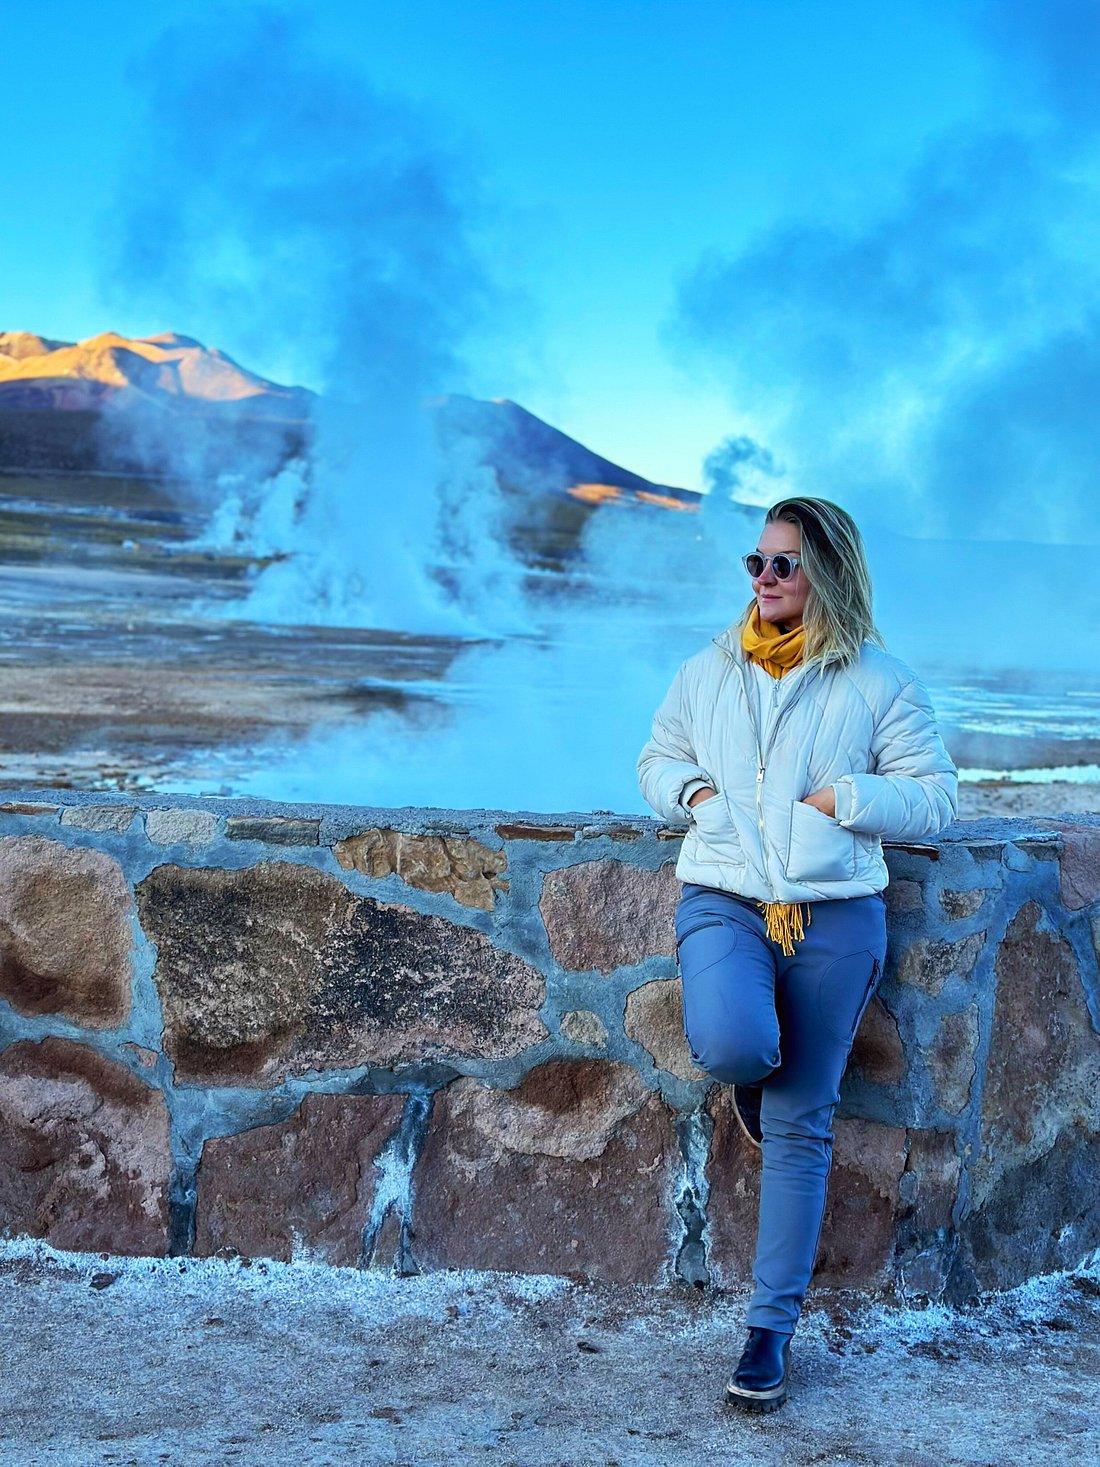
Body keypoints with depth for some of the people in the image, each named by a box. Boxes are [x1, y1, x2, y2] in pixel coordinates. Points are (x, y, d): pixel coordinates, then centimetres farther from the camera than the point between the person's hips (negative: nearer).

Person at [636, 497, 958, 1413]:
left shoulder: (880, 680, 1)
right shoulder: (710, 670, 10)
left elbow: (937, 798, 1)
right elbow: (658, 758, 22)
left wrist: (842, 797, -13)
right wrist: (689, 788, 0)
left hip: (836, 916, -1)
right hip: (722, 899, 1)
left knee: (799, 1131, 3)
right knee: (735, 1047, -30)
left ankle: (773, 1330, 15)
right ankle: (753, 1085, 12)